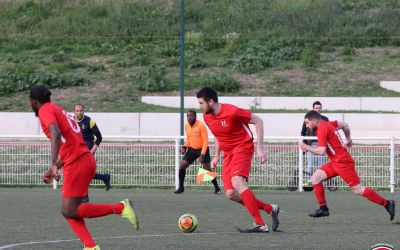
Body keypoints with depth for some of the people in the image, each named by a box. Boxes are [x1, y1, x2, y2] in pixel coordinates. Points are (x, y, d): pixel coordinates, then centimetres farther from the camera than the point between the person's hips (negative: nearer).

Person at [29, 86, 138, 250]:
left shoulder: (45, 111, -3)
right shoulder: (59, 111, 25)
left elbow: (56, 134, -24)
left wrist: (53, 165, -31)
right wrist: (52, 170, 33)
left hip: (77, 163, -9)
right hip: (87, 158, 9)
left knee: (69, 211, -9)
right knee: (68, 211, 9)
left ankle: (120, 208, -14)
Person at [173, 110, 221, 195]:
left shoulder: (201, 126, -19)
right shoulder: (186, 126, 1)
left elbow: (205, 141, -19)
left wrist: (202, 155, -25)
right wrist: (185, 147, 1)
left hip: (203, 149, -6)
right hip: (192, 149, 6)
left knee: (207, 169, -13)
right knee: (182, 166, -5)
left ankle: (217, 188, 3)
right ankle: (181, 187, 6)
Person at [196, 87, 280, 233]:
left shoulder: (232, 112, -20)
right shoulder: (207, 117, 3)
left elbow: (258, 121, -12)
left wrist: (260, 148, -14)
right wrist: (217, 156, 16)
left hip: (242, 147, -8)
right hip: (228, 153, 8)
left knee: (237, 182, -30)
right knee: (230, 194, -5)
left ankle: (260, 225, -31)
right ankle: (270, 209, 11)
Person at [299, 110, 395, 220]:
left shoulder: (322, 129, -16)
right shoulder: (327, 124, 11)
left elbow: (321, 151, -22)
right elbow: (344, 125, 24)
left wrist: (306, 147, -10)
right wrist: (348, 139, 34)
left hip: (342, 162, -10)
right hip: (335, 162, 10)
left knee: (358, 189, -6)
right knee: (315, 179, 2)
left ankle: (387, 204, 0)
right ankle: (323, 208, 3)